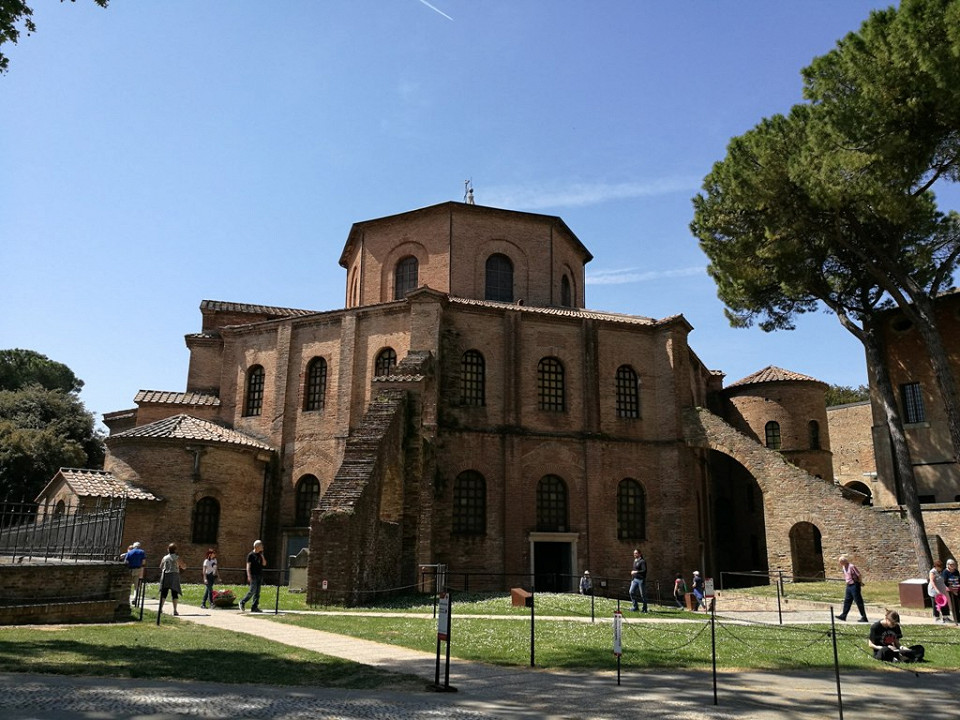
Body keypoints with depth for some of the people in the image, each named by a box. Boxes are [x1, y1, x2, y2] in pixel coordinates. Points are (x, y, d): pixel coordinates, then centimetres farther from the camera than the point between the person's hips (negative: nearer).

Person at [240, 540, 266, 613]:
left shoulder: (260, 555, 14)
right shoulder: (251, 555, -5)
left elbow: (264, 564, 10)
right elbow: (248, 566, -8)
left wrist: (262, 556, 0)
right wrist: (249, 576, -16)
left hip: (260, 576, 6)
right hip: (253, 576, -6)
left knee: (257, 592, 4)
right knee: (252, 591, -10)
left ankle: (254, 607, 7)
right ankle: (242, 602, 8)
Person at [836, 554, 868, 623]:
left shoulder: (852, 566, -20)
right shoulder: (844, 567, 9)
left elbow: (859, 575, -17)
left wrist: (861, 583, -6)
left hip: (854, 585, -9)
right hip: (849, 586, 9)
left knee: (859, 602, -3)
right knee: (847, 601, 12)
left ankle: (864, 618, 4)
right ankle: (843, 616, 18)